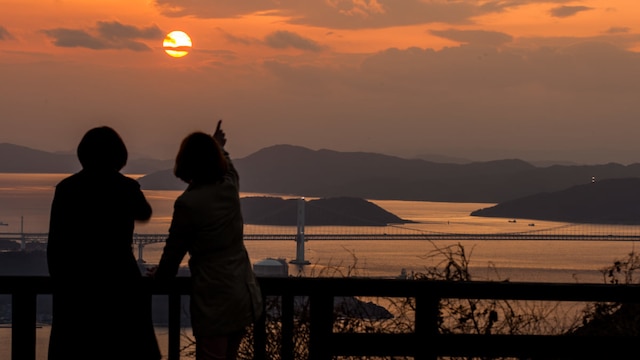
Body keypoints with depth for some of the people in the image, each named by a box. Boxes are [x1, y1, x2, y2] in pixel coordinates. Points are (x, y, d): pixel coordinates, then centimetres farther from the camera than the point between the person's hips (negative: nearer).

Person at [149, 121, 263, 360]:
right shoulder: (230, 188, 3)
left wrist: (159, 274, 16)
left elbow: (174, 249, -5)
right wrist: (220, 148, 51)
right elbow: (228, 168, 30)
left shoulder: (188, 203, -17)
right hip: (246, 294, 7)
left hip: (215, 300, -7)